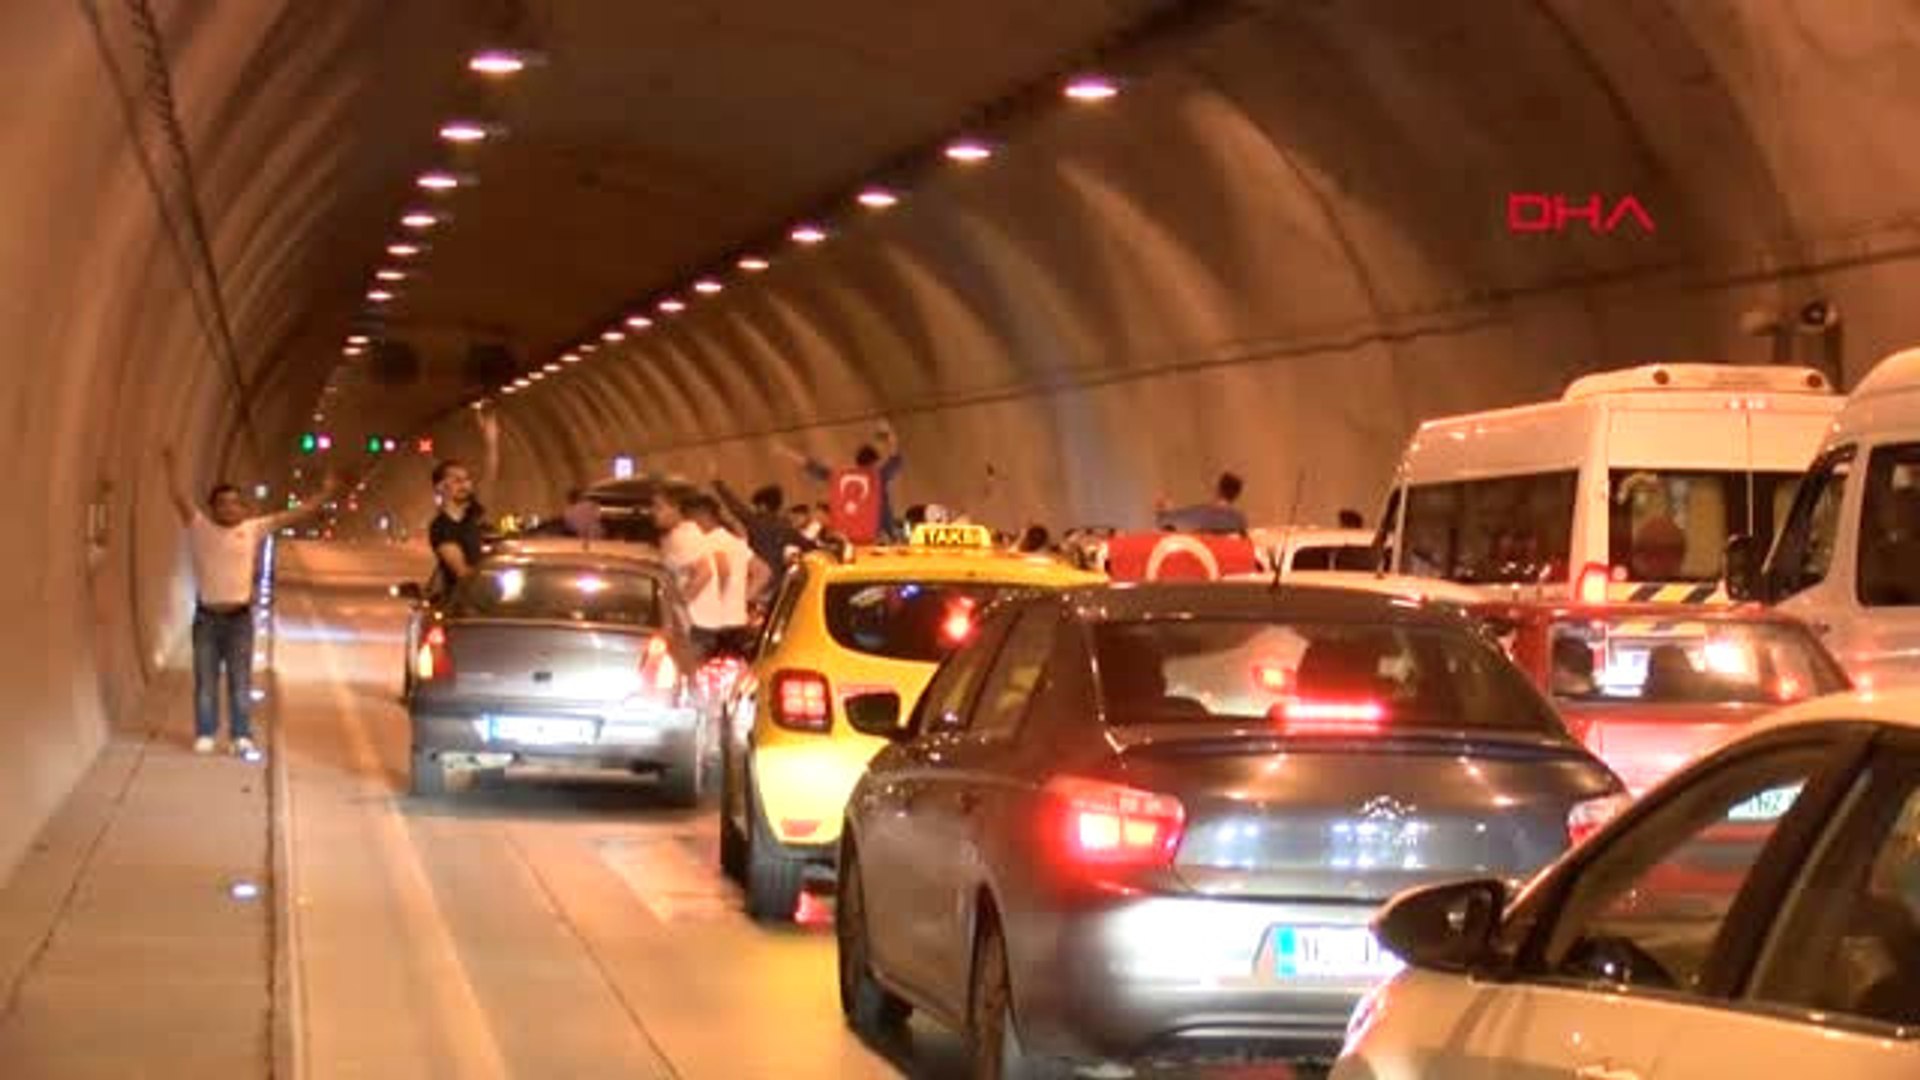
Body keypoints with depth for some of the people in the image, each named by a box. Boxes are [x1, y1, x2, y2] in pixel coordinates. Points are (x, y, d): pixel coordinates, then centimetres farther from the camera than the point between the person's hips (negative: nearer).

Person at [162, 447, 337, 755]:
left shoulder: (253, 530, 4)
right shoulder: (200, 528, 0)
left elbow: (291, 516, 4)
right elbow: (180, 499, -11)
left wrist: (324, 495, 0)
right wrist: (172, 467, -24)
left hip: (239, 616, 1)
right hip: (207, 617, -1)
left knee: (240, 681, 4)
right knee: (206, 680, 5)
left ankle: (242, 736, 8)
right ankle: (205, 734, 12)